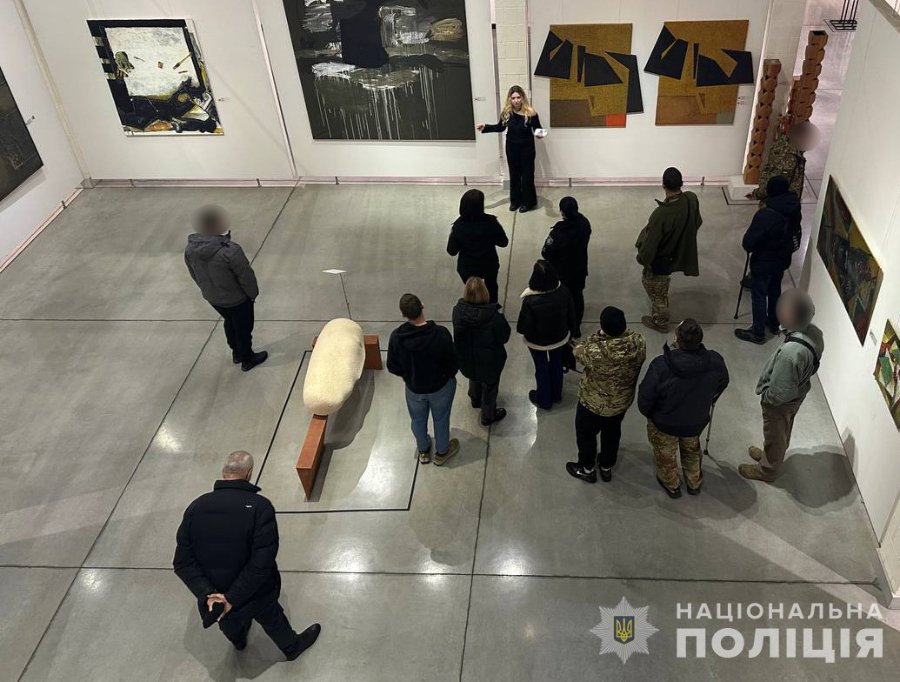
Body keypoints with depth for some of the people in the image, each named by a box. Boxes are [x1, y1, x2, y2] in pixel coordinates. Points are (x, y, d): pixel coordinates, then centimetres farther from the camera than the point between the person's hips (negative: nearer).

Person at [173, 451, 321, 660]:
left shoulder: (196, 507, -13)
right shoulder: (260, 507, -24)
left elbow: (183, 562, -15)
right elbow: (262, 563, -29)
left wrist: (207, 594, -21)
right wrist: (232, 599, -23)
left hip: (212, 599, 4)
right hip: (255, 596, -3)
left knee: (230, 624, 36)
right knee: (272, 620, 29)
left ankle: (239, 641, 67)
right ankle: (292, 647, 56)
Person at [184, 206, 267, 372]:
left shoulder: (190, 249, -15)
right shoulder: (230, 251, -35)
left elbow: (194, 275, 2)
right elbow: (246, 276, -23)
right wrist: (253, 293, -4)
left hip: (211, 297, 6)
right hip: (236, 299, -6)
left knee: (230, 323, 30)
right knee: (243, 327, 18)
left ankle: (236, 353, 50)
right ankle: (247, 360, 38)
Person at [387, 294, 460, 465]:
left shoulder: (396, 337, -26)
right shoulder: (441, 334, -32)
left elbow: (392, 367, -11)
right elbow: (453, 362, -18)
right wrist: (451, 374, 5)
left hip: (414, 388, 1)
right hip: (441, 386, -1)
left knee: (418, 419, 29)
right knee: (441, 418, 26)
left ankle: (423, 451, 52)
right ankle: (441, 452, 48)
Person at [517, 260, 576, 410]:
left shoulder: (530, 301, -36)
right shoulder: (564, 292, -23)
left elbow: (524, 328, -24)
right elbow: (571, 316, -7)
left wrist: (519, 328, -1)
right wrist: (570, 332, 12)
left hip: (538, 343, -3)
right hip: (560, 339, 3)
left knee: (541, 369, 21)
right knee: (556, 365, 27)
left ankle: (544, 399, 44)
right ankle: (556, 395, 50)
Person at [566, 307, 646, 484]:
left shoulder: (594, 352, -40)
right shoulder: (638, 342, -27)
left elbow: (579, 352, -15)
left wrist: (598, 336, -4)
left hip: (594, 404, -4)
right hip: (623, 401, 5)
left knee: (586, 434, 25)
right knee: (612, 432, 31)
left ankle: (587, 469, 50)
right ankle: (607, 467, 55)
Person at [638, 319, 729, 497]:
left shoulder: (660, 366, -38)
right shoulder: (715, 362, -26)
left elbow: (645, 396, -23)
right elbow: (722, 384, -3)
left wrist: (646, 412, 0)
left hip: (664, 423, -3)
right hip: (696, 422, 3)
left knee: (666, 454, 28)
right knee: (692, 450, 34)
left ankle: (671, 485, 54)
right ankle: (694, 483, 57)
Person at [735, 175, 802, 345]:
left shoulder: (765, 215, -32)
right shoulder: (794, 210, -9)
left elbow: (748, 242, -25)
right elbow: (795, 232, 8)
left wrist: (750, 247, -3)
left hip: (763, 262, -7)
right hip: (783, 259, 7)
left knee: (759, 295, 8)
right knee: (775, 290, 25)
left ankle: (758, 333, 18)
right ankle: (774, 323, 42)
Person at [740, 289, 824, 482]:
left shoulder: (791, 352, -44)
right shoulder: (814, 332, -18)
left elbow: (779, 392, -32)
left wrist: (765, 398, -13)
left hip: (782, 402, -7)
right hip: (797, 394, 7)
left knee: (774, 436, 20)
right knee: (783, 432, 32)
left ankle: (767, 470, 45)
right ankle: (773, 455, 57)